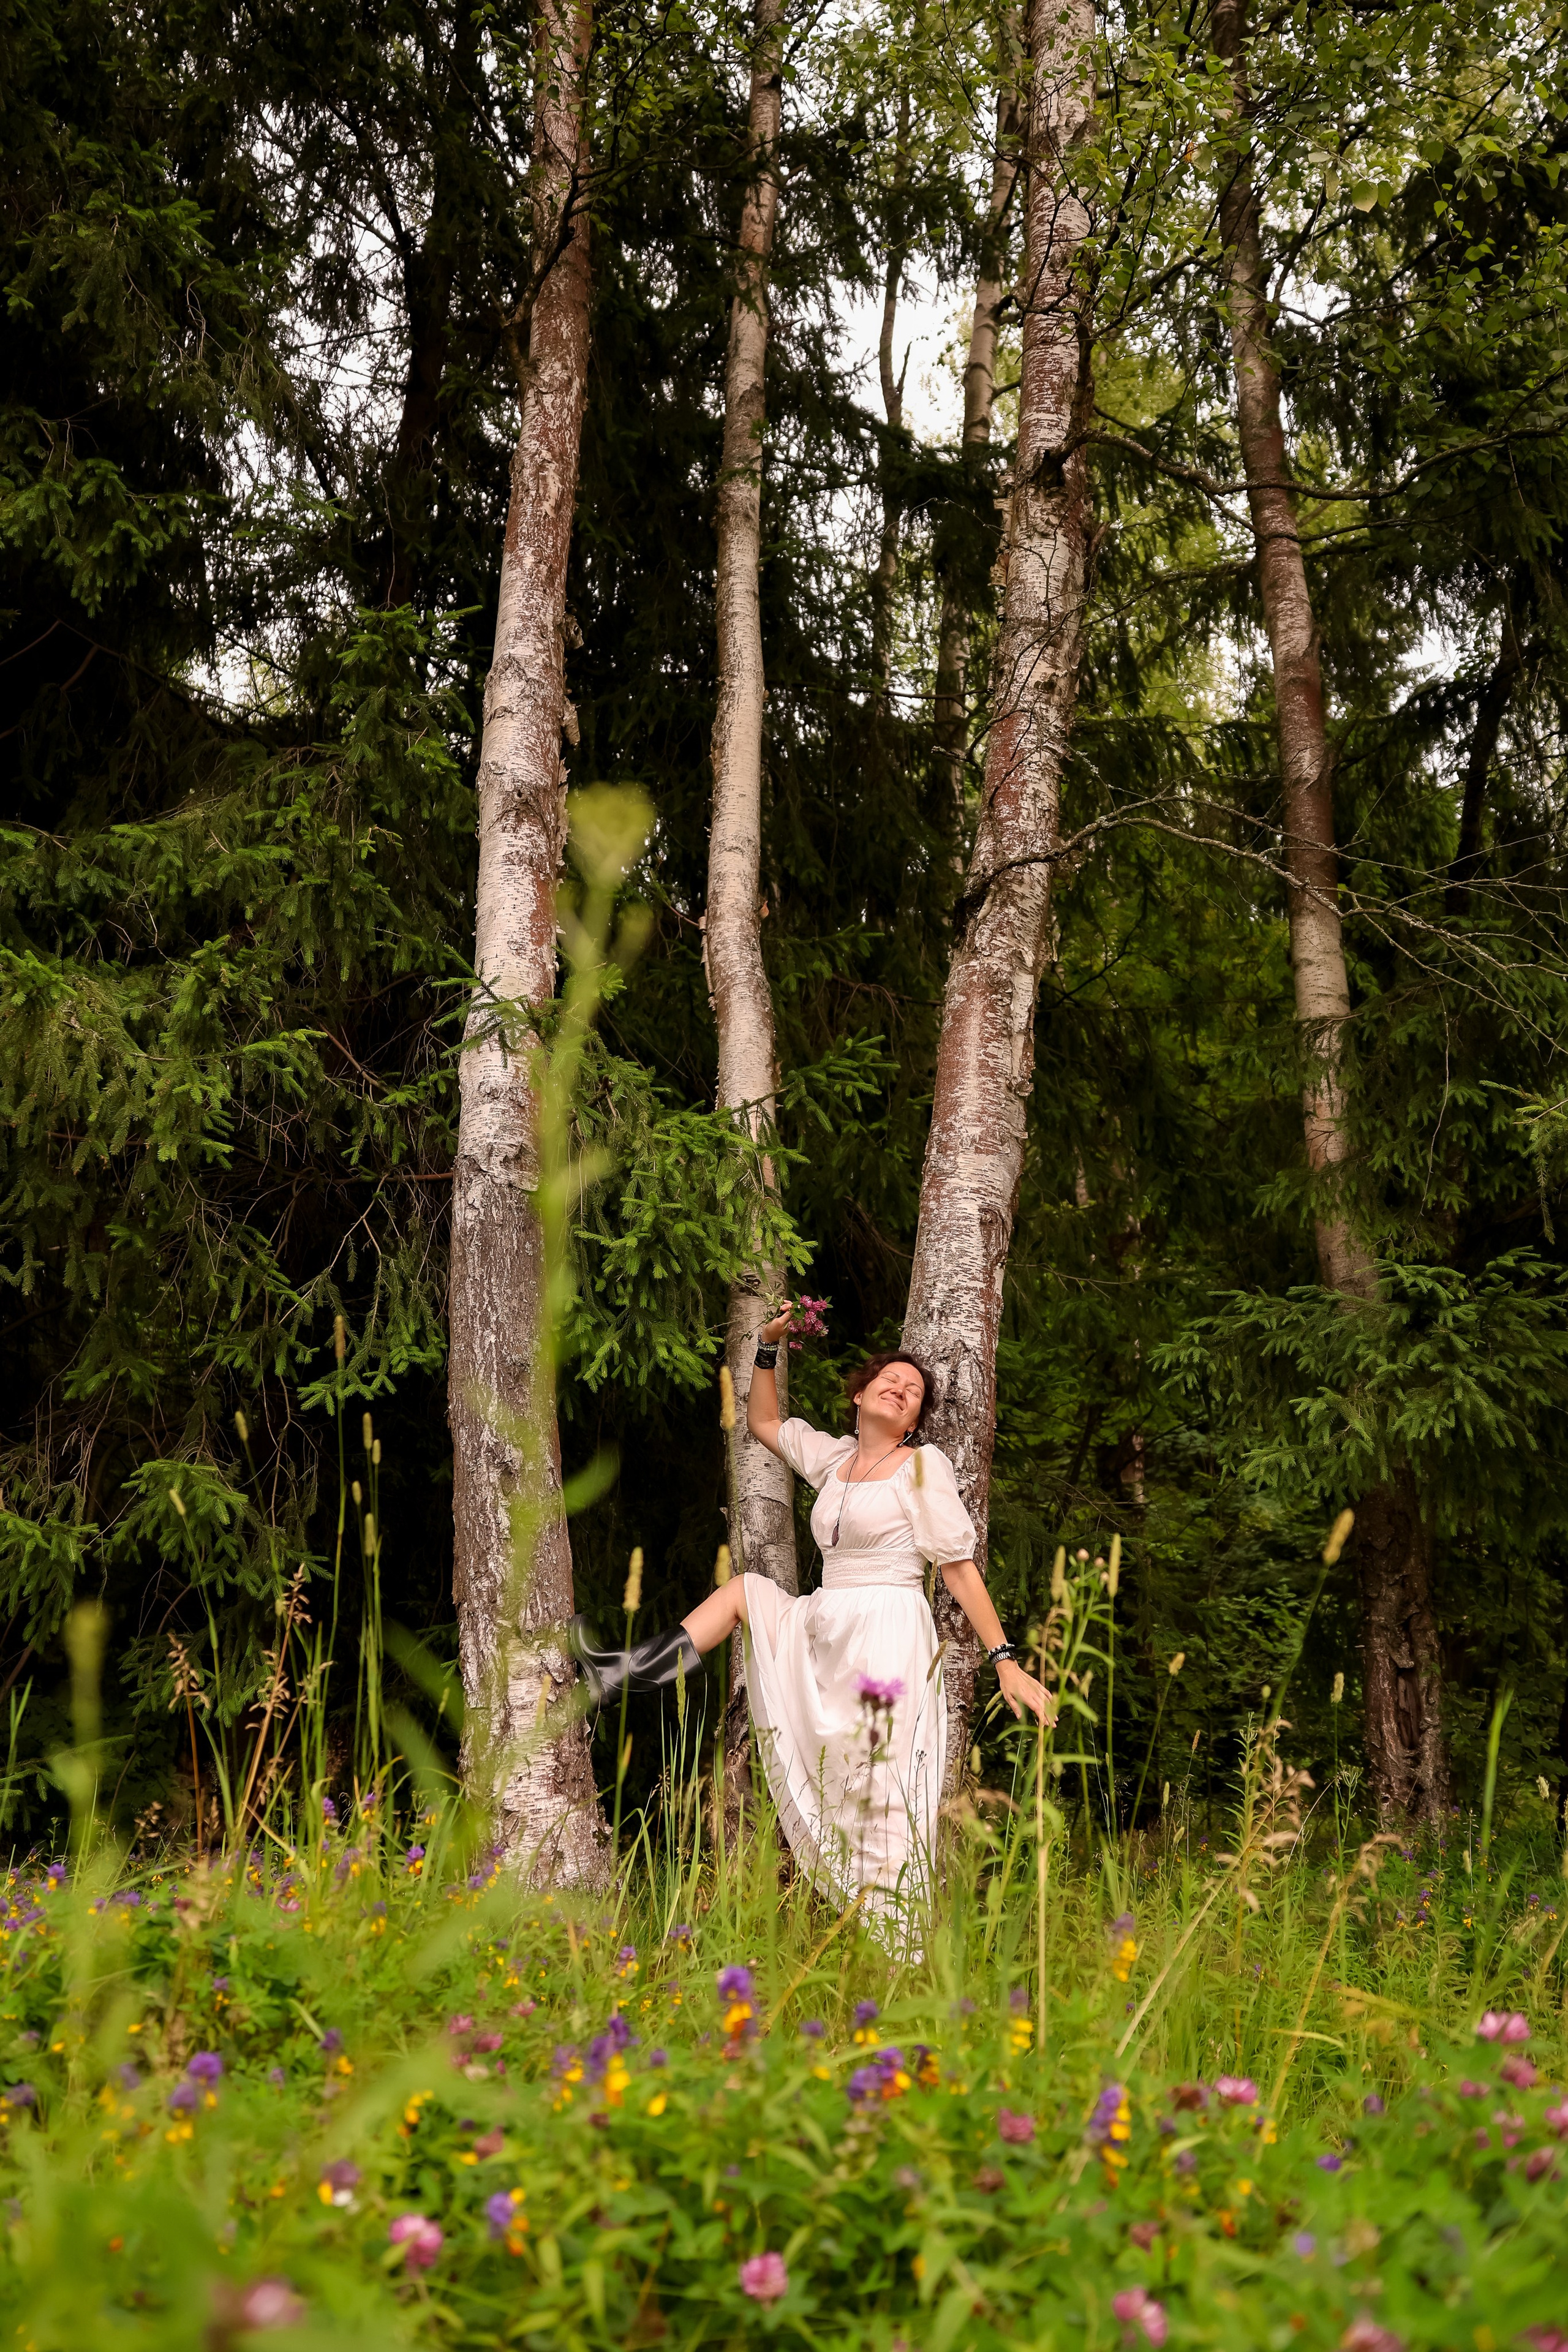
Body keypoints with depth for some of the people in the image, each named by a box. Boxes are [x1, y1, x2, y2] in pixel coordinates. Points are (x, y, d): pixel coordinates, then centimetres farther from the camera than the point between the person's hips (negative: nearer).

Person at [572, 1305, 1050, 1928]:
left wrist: (1006, 1662, -12)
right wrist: (768, 1348, 19)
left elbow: (960, 1568, -7)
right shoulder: (835, 1457, 15)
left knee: (877, 1818, -10)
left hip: (885, 1639, -7)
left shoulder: (923, 1465, -5)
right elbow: (763, 1423, 30)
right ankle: (626, 1672, 17)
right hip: (821, 1632, 7)